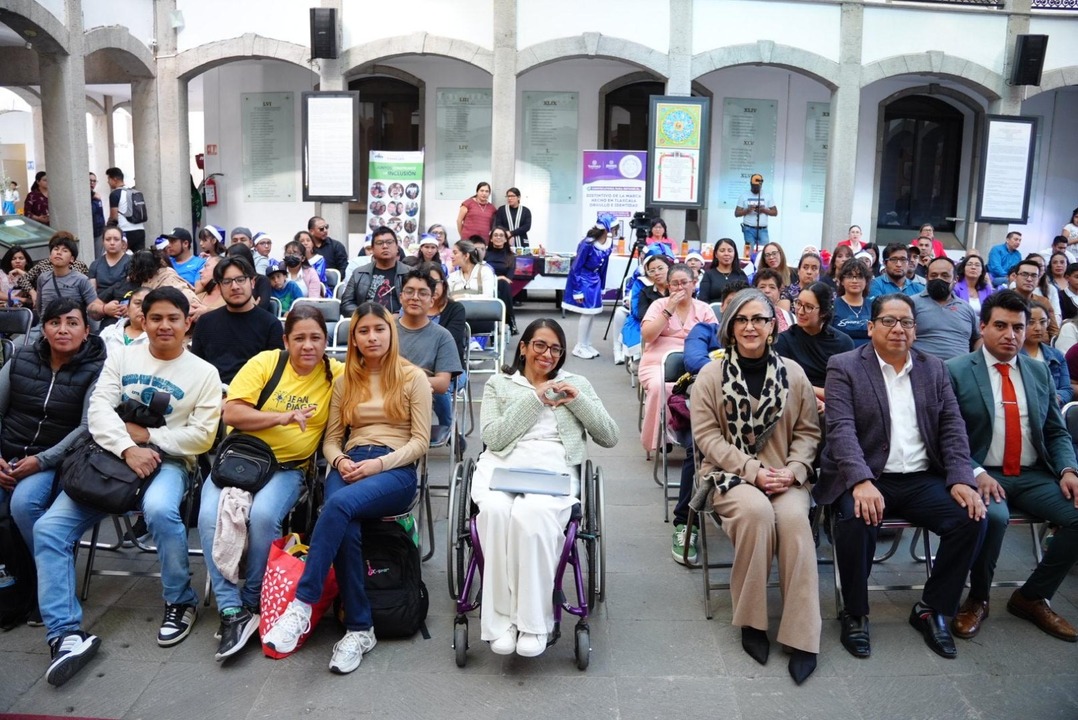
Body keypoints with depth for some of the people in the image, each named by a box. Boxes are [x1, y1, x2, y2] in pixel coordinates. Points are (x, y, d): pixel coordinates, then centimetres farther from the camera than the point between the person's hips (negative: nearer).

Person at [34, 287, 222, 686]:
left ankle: (181, 602, -12)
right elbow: (99, 407, -2)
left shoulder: (203, 373, 4)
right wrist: (128, 448, -18)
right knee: (48, 529, -15)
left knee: (160, 510, -36)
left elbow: (201, 435, -3)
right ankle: (67, 634, -12)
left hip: (168, 461, -3)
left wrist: (146, 436, -10)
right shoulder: (122, 357, 12)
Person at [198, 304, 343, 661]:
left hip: (288, 467, -1)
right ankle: (231, 611, -15)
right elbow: (231, 412, -6)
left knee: (263, 515, -30)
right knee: (210, 517, -25)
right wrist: (281, 418, -17)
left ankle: (253, 602, -7)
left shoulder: (336, 374, 1)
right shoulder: (264, 363, -1)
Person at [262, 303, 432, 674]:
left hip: (396, 470, -3)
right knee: (347, 530, -31)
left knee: (339, 504, -35)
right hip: (350, 466, 3)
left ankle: (301, 605, -31)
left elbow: (420, 440, 0)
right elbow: (331, 438, 16)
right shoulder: (345, 381, 19)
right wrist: (340, 460, -8)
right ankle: (359, 629, -20)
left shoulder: (412, 377, 7)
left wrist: (377, 464, -14)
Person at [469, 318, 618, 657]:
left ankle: (535, 622, -25)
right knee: (495, 510, -36)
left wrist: (576, 400, 2)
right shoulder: (498, 384, 20)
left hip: (555, 465, 0)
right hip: (503, 463, 1)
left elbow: (610, 437, 15)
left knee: (532, 514, -36)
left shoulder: (576, 383, 24)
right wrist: (535, 400, -1)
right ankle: (501, 617, -25)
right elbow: (493, 437, 2)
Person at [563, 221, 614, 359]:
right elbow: (576, 267, -20)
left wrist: (601, 287, 9)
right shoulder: (587, 244, -26)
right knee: (587, 313, -7)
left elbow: (603, 266, 6)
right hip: (582, 280, -7)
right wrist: (577, 291, -20)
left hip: (594, 280, 7)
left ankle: (586, 345, 20)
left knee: (592, 313, 9)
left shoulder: (608, 244, -5)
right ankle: (579, 347, 4)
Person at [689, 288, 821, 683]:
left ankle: (802, 636, -20)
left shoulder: (792, 373, 5)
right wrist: (753, 471, -15)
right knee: (756, 510, -33)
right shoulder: (711, 375, -1)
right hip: (728, 473, -2)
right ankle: (751, 621, -14)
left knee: (794, 517, -30)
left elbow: (808, 432, 8)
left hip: (784, 476, 2)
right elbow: (707, 436, -5)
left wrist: (793, 471, -10)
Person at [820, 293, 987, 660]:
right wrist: (861, 482, -28)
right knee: (857, 518, -33)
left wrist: (962, 480, -9)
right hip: (865, 478, -4)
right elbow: (841, 429, -13)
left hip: (922, 479, 5)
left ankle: (932, 609, 4)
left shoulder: (934, 369, 14)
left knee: (972, 517, -19)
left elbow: (953, 428, 8)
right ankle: (854, 614, -7)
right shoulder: (844, 367, 0)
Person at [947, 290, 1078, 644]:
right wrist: (976, 473, -22)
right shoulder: (956, 372, -2)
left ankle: (1033, 596, 4)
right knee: (993, 517, -34)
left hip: (1033, 476, 5)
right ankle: (977, 599, -5)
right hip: (983, 475, -5)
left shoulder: (1040, 372, 13)